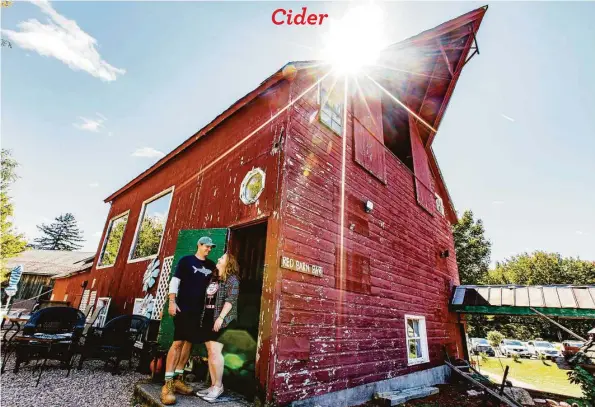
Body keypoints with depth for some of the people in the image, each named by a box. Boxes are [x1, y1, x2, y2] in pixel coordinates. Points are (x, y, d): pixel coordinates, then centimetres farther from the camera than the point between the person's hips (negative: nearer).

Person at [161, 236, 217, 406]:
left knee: (189, 343, 9)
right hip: (183, 307, -5)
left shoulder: (211, 265, 11)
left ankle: (178, 378, 21)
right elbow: (174, 281, -5)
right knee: (178, 342, -8)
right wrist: (172, 302, -14)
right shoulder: (186, 260, -1)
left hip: (199, 310, 5)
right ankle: (168, 383, -2)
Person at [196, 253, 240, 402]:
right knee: (210, 352, 9)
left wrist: (221, 317, -21)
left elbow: (231, 300, -14)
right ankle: (213, 385, 19)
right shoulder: (213, 278, 17)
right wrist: (202, 317, 15)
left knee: (215, 351, -9)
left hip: (222, 320, -7)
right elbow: (206, 299, 20)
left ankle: (218, 386, 6)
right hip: (208, 319, 8)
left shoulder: (232, 279, -5)